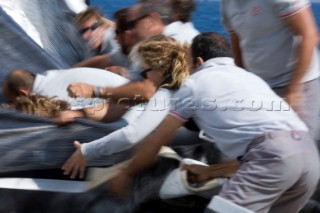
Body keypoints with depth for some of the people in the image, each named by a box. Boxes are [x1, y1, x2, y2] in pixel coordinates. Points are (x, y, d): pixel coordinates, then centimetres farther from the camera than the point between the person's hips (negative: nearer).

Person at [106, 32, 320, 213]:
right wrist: (211, 172, 43)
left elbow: (155, 141, 23)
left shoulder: (195, 82, 17)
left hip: (273, 152, -7)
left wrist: (126, 174, 37)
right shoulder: (250, 76, 35)